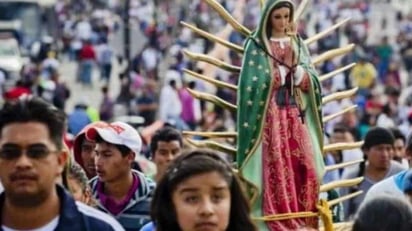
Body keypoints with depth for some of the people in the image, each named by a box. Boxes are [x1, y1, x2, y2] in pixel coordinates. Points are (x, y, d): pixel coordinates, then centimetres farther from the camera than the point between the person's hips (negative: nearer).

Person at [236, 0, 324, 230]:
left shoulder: (298, 44, 15)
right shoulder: (257, 45, 0)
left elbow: (313, 80, 9)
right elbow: (253, 84, -7)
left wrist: (301, 74, -10)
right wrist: (280, 72, -11)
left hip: (297, 113, 5)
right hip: (270, 114, -5)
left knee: (306, 168, -4)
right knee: (277, 168, -12)